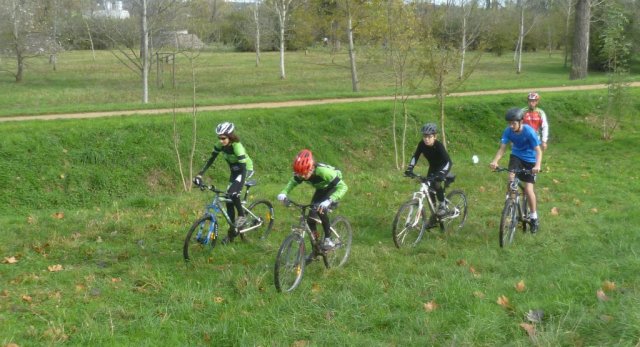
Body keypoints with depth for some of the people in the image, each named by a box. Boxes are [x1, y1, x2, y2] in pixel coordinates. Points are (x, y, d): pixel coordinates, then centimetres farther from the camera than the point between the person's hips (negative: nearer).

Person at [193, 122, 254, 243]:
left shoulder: (237, 146, -33)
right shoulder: (220, 145, -16)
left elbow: (243, 168, -37)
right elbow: (211, 160, -8)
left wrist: (237, 187, -46)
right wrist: (200, 174, -19)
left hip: (246, 169, -6)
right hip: (234, 170, 6)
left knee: (233, 193, -30)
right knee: (228, 199, 0)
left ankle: (242, 216, -6)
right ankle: (232, 231, 11)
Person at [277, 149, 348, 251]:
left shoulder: (323, 171, -40)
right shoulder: (301, 173, -24)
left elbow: (343, 186, -43)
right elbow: (293, 182, -3)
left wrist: (329, 201, -56)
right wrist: (284, 193, -23)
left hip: (333, 188, -6)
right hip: (321, 190, 6)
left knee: (321, 210, -29)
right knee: (310, 219, -5)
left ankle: (328, 239, -12)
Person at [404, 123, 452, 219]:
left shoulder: (439, 145, -34)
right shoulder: (422, 144, -21)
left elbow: (448, 161, -39)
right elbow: (415, 156, -15)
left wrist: (441, 173, -52)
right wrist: (410, 168, -29)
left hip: (443, 166, -5)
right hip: (433, 166, 5)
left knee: (437, 183, -28)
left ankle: (442, 205, -6)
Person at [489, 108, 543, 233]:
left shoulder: (529, 131, -27)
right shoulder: (508, 131, -17)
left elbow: (538, 151, -28)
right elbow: (502, 148, -19)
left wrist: (537, 165, -46)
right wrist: (495, 161, -38)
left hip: (530, 160, -3)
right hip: (516, 156, 3)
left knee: (528, 189, -10)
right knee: (511, 178, -25)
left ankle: (534, 217, 9)